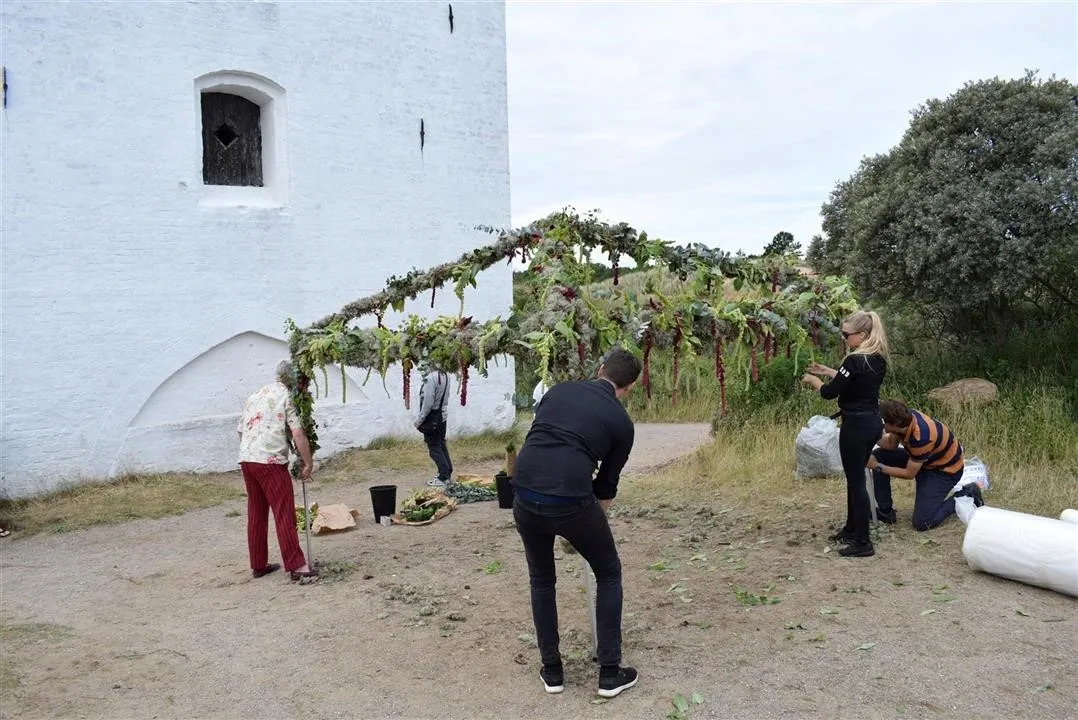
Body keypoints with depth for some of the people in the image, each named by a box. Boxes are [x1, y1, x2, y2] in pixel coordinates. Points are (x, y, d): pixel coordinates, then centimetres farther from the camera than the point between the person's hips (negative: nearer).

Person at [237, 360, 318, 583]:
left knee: (256, 514, 14)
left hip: (246, 460, 7)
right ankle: (296, 567, -9)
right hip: (270, 461, -7)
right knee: (285, 514, -7)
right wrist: (308, 464, -4)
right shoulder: (287, 396, -2)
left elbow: (240, 430, 21)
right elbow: (298, 434, -11)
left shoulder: (255, 395, 20)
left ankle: (258, 565, 21)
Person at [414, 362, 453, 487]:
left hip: (432, 417, -9)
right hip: (443, 416, 9)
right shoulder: (445, 376, 6)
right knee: (441, 445, 19)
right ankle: (447, 472, 26)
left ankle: (443, 478, -1)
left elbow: (428, 401, -22)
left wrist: (420, 419, -14)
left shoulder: (430, 378, -21)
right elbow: (444, 397, 9)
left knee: (434, 447, -2)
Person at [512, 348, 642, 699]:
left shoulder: (559, 390, 22)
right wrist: (593, 520, 38)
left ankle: (552, 670, 31)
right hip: (570, 501, -3)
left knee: (541, 580, 27)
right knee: (608, 573, 21)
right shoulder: (620, 420, 13)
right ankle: (610, 673, 21)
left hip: (524, 496, 4)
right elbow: (607, 482, 22)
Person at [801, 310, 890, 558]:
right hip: (873, 423, 9)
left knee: (856, 481, -1)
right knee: (855, 477, 21)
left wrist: (812, 379, 3)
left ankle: (863, 543, 5)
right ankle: (852, 528, 33)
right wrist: (827, 371, 18)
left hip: (856, 426, -9)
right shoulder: (878, 359, 7)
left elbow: (829, 392, -16)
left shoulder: (855, 360, -21)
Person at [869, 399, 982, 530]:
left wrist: (878, 467, -20)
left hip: (945, 469, -8)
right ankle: (885, 511, 4)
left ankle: (965, 496, 3)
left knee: (922, 523, -15)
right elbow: (891, 444, -2)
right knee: (879, 456, -6)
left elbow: (909, 474, -24)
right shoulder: (905, 417, -18)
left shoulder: (920, 437, -38)